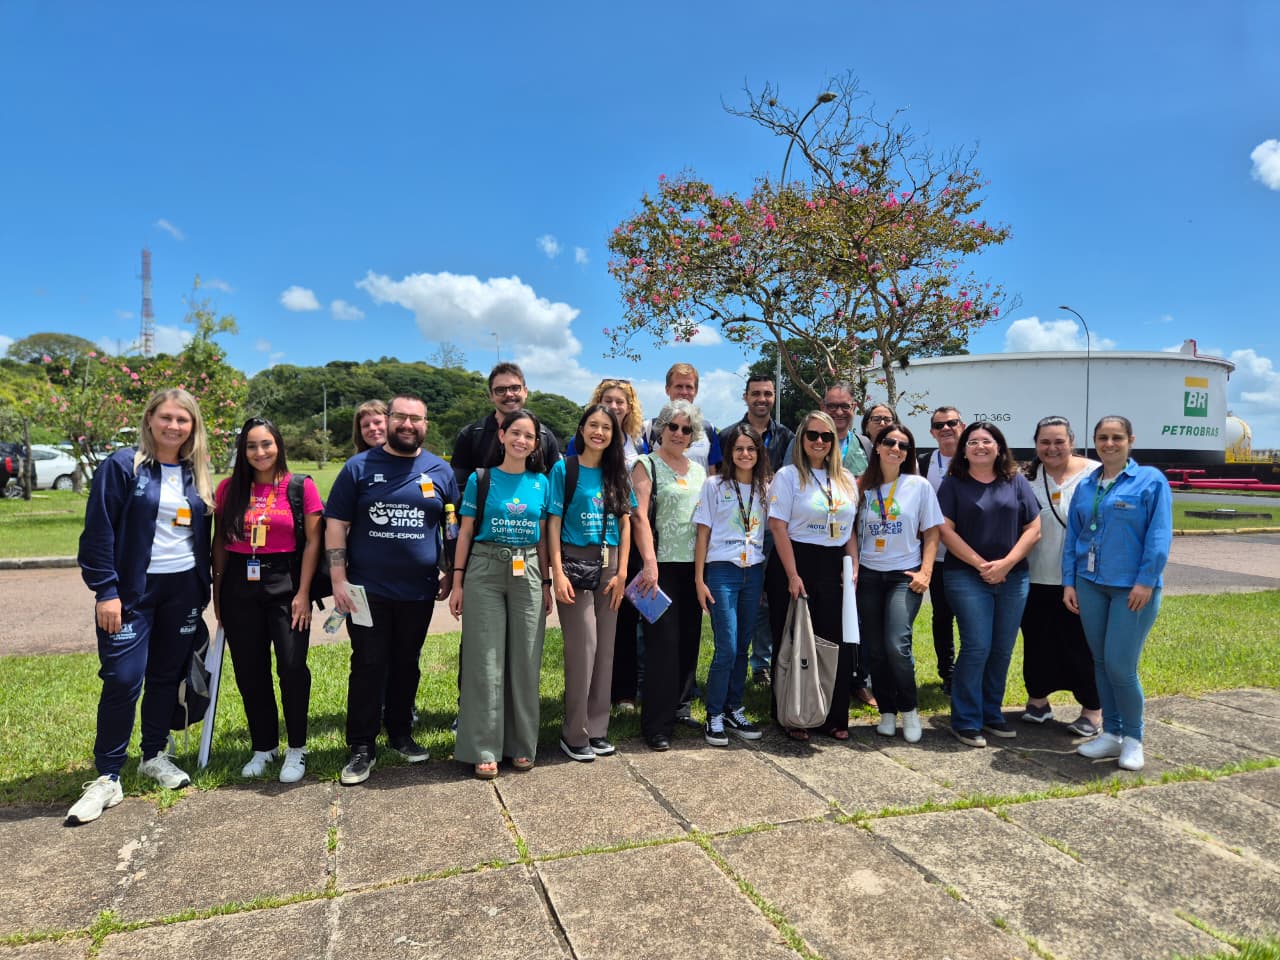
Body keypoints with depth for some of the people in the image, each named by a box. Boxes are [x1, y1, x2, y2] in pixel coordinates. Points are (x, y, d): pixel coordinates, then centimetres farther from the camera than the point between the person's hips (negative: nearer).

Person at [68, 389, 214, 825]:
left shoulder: (195, 475, 8)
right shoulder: (122, 465, -7)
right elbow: (98, 532, -9)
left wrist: (203, 590, 11)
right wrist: (105, 591, -14)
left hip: (183, 589, 5)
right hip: (132, 589, -4)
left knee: (167, 675, 12)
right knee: (123, 679, -6)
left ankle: (154, 756, 29)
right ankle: (107, 777, 8)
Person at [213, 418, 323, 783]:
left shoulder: (301, 487, -3)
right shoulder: (228, 489, 6)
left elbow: (313, 542, -4)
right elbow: (219, 542, 11)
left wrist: (303, 593, -8)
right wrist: (217, 592, 8)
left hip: (285, 582, -3)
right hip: (239, 585, 3)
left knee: (292, 666, -8)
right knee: (249, 671, 9)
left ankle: (297, 749, 11)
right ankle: (264, 747, 26)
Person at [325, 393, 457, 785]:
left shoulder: (440, 471, 5)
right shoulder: (359, 467, -1)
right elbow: (336, 525, -2)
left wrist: (451, 574, 5)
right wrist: (338, 580, -8)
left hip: (419, 591, 2)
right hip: (367, 590, -2)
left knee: (407, 664, 13)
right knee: (368, 666, 2)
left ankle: (401, 734, 29)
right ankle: (362, 748, 14)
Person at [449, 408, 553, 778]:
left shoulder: (541, 483, 7)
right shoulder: (481, 480, 0)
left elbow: (542, 537, 11)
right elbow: (465, 532, 2)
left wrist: (546, 583, 8)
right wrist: (457, 582, -3)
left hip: (527, 574, 2)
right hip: (485, 571, -2)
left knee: (525, 660, 6)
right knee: (486, 661, 0)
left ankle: (522, 745, 20)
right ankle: (484, 750, 10)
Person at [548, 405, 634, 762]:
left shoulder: (617, 474, 10)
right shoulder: (564, 469, -1)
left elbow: (625, 525, 9)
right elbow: (553, 523, -4)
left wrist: (621, 573, 1)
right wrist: (558, 573, -12)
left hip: (609, 564, 4)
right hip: (575, 561, -4)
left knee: (605, 647, 7)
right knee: (582, 646, -6)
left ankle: (597, 729, 19)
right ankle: (574, 734, 8)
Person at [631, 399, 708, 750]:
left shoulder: (699, 470, 15)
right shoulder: (647, 465, -1)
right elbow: (640, 515, -10)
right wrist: (649, 561, -19)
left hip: (693, 563, 6)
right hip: (662, 563, -6)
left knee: (689, 637, 11)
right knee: (662, 641, -5)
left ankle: (680, 705, 27)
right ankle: (657, 724, 3)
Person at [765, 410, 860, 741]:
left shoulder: (846, 480, 12)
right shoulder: (788, 475, -4)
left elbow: (850, 528, 16)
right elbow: (778, 527, -10)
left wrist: (854, 566, 3)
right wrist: (793, 575, -15)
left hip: (834, 566, 5)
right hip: (797, 562, -5)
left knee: (838, 643, 5)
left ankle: (833, 717, 19)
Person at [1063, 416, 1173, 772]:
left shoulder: (1150, 480, -3)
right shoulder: (1086, 485, 11)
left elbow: (1159, 536, -9)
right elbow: (1072, 536, 11)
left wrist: (1146, 581, -15)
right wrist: (1069, 582, 6)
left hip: (1132, 588, -5)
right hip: (1090, 585, 5)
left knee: (1120, 665, -6)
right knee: (1101, 662, 11)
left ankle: (1133, 738, 16)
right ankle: (1111, 733, 24)